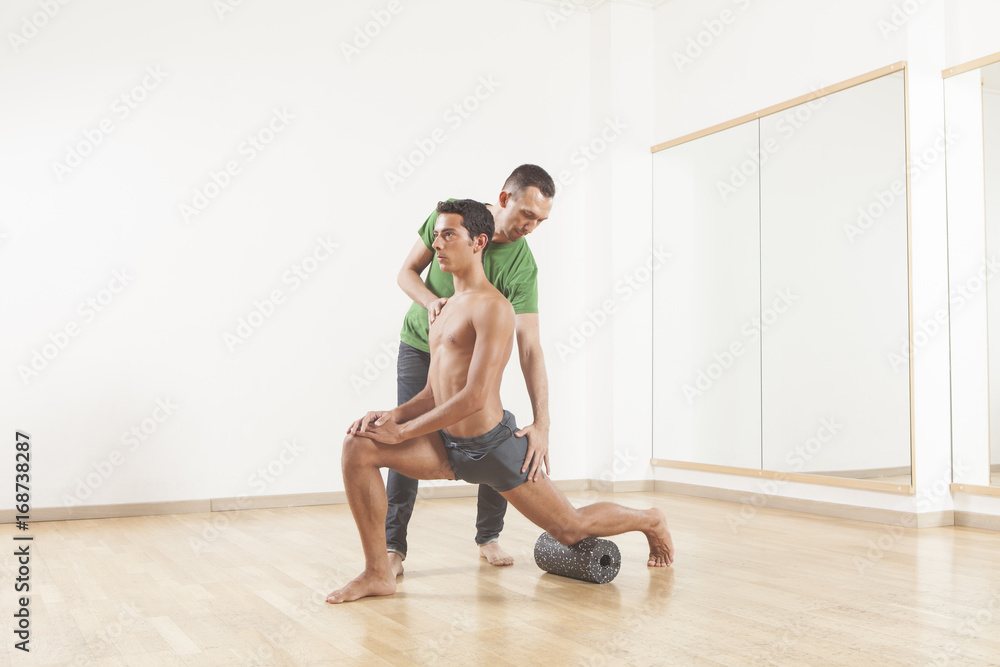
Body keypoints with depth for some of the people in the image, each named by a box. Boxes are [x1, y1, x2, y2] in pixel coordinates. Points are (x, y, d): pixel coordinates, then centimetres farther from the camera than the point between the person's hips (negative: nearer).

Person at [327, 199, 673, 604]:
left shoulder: (492, 308, -16)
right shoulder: (447, 309, 13)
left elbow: (475, 396, -23)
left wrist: (401, 431, -20)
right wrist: (393, 415, -6)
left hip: (491, 447, -7)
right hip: (448, 446, 8)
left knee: (571, 529, 7)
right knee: (358, 448, -11)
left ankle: (650, 521, 38)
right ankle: (378, 573, -5)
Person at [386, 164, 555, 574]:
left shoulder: (522, 266, -24)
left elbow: (529, 347, -29)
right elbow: (407, 272, -9)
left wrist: (541, 423, -38)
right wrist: (432, 301, -32)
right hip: (420, 345, 0)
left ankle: (489, 538, 13)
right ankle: (393, 546, 1)